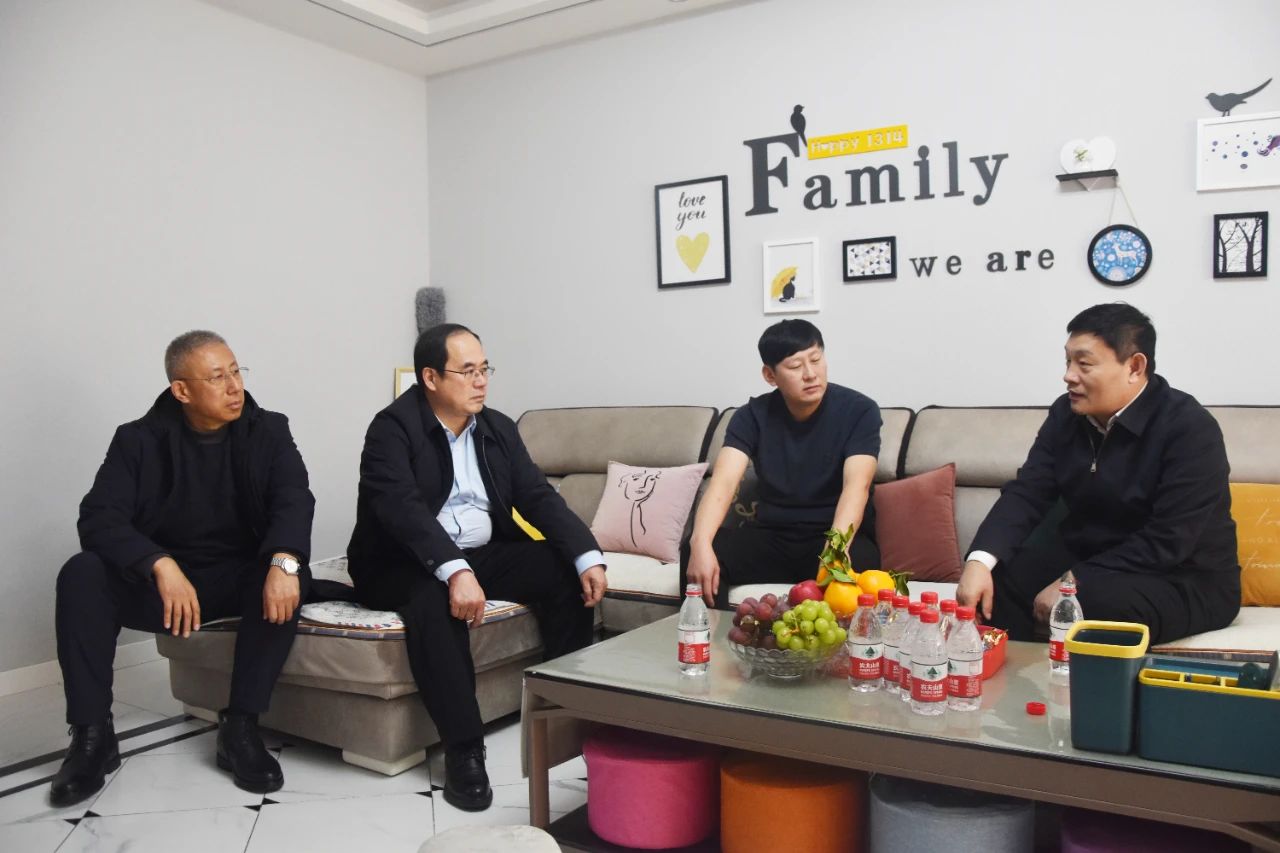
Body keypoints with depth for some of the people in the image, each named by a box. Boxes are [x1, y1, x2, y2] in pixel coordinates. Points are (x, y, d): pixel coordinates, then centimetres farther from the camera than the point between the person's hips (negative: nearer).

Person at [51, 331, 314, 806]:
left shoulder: (269, 431, -2)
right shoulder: (139, 439, -4)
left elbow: (293, 500, -17)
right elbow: (99, 518, -16)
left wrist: (284, 562, -39)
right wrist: (161, 566, -35)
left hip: (239, 578, 0)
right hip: (155, 580, 1)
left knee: (286, 581, -32)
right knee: (82, 575, -26)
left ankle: (240, 728, -21)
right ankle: (92, 735, -15)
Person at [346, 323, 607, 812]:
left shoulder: (499, 429, 6)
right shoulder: (392, 428, -13)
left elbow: (539, 497, -1)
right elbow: (401, 509, -28)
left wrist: (588, 556, -16)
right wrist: (453, 571, -43)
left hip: (483, 554, 6)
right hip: (402, 563, -6)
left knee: (566, 569, -14)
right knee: (434, 596, -38)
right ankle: (463, 748, -27)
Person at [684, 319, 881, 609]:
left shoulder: (859, 411, -9)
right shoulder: (752, 416, -3)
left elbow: (856, 486, -22)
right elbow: (723, 482, -18)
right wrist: (701, 542, -38)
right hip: (772, 537, 2)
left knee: (855, 563, -37)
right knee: (695, 552, -25)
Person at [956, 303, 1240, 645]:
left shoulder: (1189, 429, -19)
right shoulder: (1066, 414, 0)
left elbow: (1167, 542, -25)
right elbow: (1026, 493, -9)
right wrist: (980, 561, -27)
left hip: (1183, 580, -6)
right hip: (1087, 558, 6)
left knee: (1092, 602, -35)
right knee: (998, 573, -16)